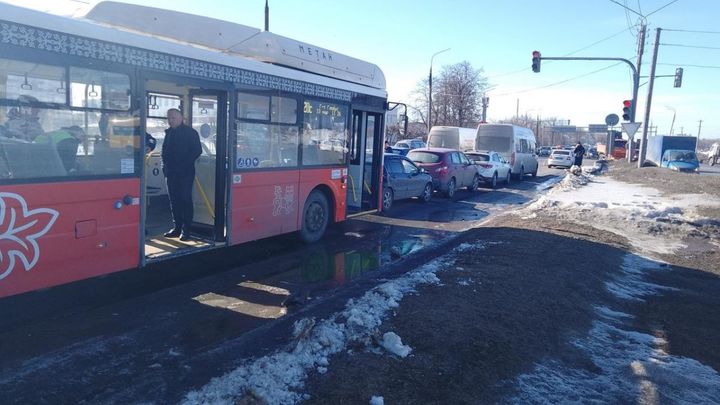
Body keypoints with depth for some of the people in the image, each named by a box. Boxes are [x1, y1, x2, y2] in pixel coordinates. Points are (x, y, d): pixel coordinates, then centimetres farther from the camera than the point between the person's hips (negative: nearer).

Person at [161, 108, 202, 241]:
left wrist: (186, 163, -13)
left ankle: (186, 230, -1)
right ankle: (177, 227, 16)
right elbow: (165, 150, 22)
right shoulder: (169, 132, 15)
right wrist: (165, 163, 6)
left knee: (185, 200, -4)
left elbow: (197, 150, -8)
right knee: (174, 200, 8)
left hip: (185, 172, -6)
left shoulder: (190, 132, -3)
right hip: (171, 172, 6)